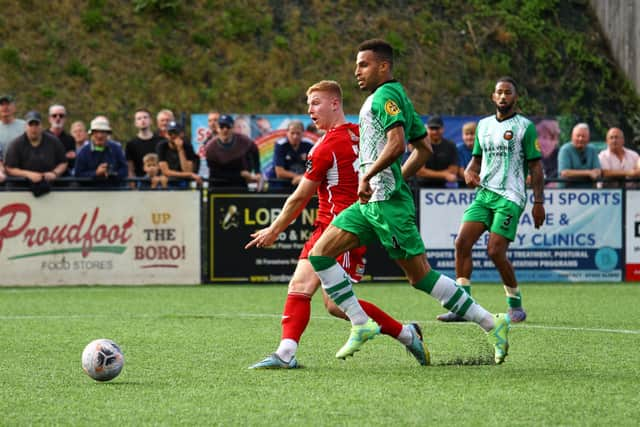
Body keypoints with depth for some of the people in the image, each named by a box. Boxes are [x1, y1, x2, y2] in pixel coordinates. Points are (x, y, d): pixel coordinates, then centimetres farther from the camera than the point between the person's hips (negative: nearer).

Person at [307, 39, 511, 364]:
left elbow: (397, 144, -26)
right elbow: (424, 148, 24)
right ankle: (361, 324, 1)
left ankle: (490, 323, -1)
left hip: (386, 202, -10)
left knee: (420, 276, -7)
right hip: (371, 202, 10)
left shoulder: (385, 96, -11)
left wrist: (368, 176, -18)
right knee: (320, 253, 1)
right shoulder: (397, 97, 19)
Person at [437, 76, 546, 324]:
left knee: (495, 251, -13)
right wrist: (469, 172, 0)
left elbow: (535, 166, -3)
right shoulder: (484, 125, 15)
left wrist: (538, 202, -8)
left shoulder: (525, 126, -2)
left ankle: (516, 305, 5)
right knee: (462, 243, -9)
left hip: (510, 197, -6)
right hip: (484, 193, 6)